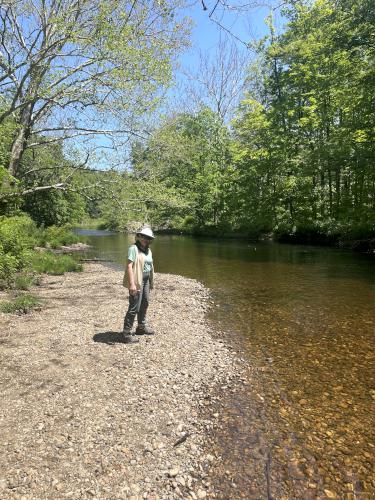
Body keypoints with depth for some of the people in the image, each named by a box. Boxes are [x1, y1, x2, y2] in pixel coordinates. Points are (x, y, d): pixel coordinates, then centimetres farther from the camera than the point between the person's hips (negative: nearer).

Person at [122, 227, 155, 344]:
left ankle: (141, 327, 40)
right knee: (134, 307, -9)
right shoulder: (133, 248, -14)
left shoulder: (148, 250, 11)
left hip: (145, 280, 9)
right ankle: (126, 334, 1)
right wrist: (132, 284, -28)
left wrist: (151, 282, 18)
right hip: (136, 281, -9)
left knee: (144, 303, 21)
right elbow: (129, 266, -21)